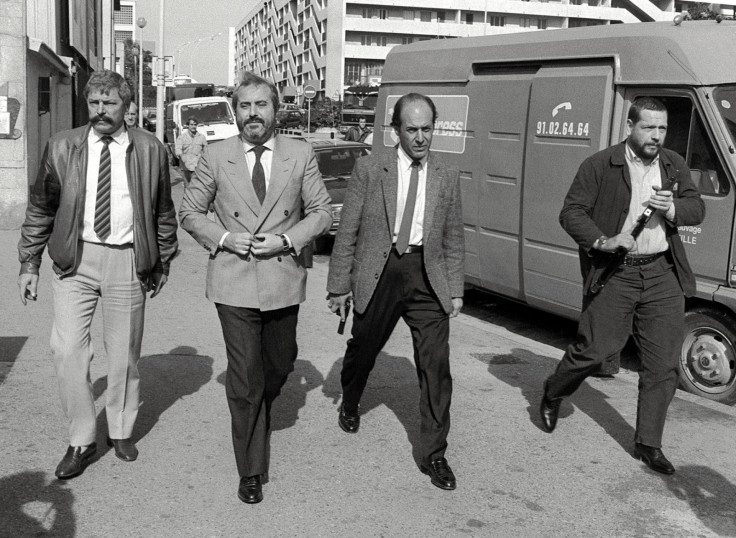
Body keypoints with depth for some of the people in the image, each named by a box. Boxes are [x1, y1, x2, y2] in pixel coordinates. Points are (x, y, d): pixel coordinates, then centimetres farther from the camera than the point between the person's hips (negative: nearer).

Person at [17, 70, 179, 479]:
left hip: (128, 260, 0)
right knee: (69, 349, -5)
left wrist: (164, 262, 11)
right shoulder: (62, 148, 2)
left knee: (125, 353, 8)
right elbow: (40, 209, 7)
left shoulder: (150, 150, 1)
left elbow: (164, 211, 9)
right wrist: (30, 263, 5)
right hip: (75, 259, 1)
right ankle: (82, 440, 11)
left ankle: (121, 431, 29)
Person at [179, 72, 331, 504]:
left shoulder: (301, 154, 2)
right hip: (234, 284, -2)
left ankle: (257, 412, 51)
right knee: (244, 379, -2)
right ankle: (251, 472, 12)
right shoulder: (216, 157, 1)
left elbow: (322, 212, 5)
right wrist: (224, 238, -10)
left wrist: (287, 240, -11)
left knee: (280, 364, 17)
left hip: (284, 280, 2)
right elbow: (190, 212, 8)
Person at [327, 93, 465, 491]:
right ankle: (350, 405, 49)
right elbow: (347, 231, -1)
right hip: (378, 273, -1)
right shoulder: (369, 169, -2)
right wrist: (339, 286, -2)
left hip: (427, 278, 1)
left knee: (436, 365, -4)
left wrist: (455, 290, 6)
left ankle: (433, 454, 8)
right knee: (363, 349, 17)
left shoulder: (447, 177, 5)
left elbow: (453, 239, 11)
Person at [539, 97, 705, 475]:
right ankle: (552, 394, 29)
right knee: (595, 349, -2)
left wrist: (672, 208, -8)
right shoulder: (600, 166, -3)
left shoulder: (674, 166, 12)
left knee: (662, 365, 5)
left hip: (663, 275, 5)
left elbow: (697, 209, 14)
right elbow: (571, 213, -5)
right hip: (613, 274, -4)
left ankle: (648, 444, 19)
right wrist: (603, 241, -20)